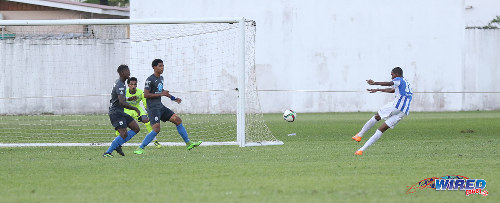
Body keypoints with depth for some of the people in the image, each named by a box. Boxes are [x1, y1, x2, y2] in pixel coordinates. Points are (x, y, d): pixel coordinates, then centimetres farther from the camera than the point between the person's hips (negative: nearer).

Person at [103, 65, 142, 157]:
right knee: (124, 134, -20)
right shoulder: (120, 85, -19)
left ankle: (118, 145, 5)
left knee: (136, 129, 6)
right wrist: (135, 108, -22)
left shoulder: (118, 82, 14)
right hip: (116, 112, -10)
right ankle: (107, 152, -16)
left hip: (120, 112, 10)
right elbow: (122, 103, -29)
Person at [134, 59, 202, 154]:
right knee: (156, 129, -20)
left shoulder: (161, 78, 15)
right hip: (153, 108, -9)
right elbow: (146, 94, -18)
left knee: (178, 120, 3)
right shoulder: (150, 80, -13)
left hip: (160, 107, 9)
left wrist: (173, 98, 27)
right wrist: (161, 94, -17)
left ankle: (188, 143, 10)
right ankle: (140, 148, -12)